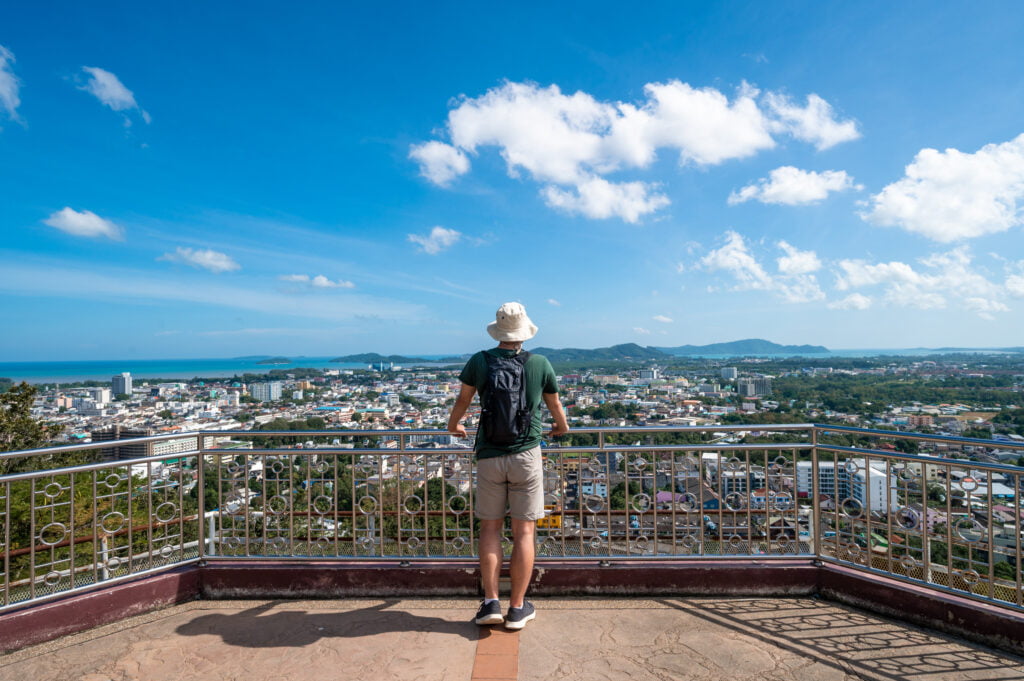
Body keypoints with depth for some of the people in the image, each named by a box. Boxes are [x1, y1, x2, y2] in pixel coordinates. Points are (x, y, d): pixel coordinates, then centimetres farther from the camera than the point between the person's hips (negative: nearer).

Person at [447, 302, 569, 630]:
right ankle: (517, 608, 14)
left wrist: (454, 425, 31)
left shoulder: (479, 361, -3)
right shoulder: (540, 364, -2)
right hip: (526, 455, 0)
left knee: (490, 528, 12)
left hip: (489, 456, 1)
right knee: (524, 532, 7)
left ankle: (491, 603, 12)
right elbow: (555, 404, 13)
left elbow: (462, 400, 10)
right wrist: (561, 426, 35)